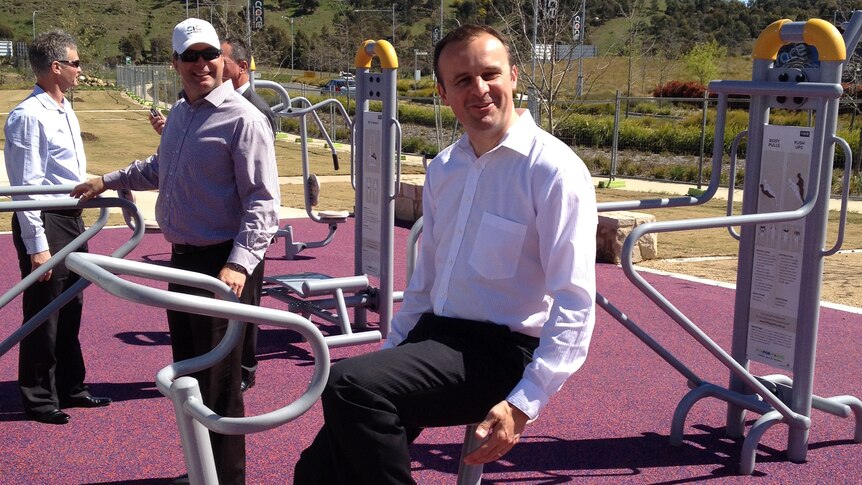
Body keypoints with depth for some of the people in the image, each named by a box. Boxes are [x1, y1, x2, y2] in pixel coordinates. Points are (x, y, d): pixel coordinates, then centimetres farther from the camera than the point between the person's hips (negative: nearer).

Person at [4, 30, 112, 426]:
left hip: (71, 218, 9)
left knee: (70, 310, 18)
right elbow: (26, 186, -19)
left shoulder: (65, 110, 10)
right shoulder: (28, 116, -17)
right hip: (45, 222, -9)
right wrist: (37, 245, -20)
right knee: (44, 315, 2)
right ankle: (38, 399, 17)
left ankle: (70, 388, 33)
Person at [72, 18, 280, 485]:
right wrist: (108, 181, 36)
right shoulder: (179, 114, 13)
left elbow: (262, 200, -19)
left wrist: (239, 263, -29)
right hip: (183, 258, 9)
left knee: (219, 380, -2)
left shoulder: (242, 119, -14)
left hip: (222, 266, -9)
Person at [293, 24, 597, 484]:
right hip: (434, 334, 7)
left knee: (350, 382, -28)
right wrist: (390, 353, 18)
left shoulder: (554, 170, -13)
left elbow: (575, 306, -16)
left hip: (500, 350, -7)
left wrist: (522, 405, -23)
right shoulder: (443, 168, 10)